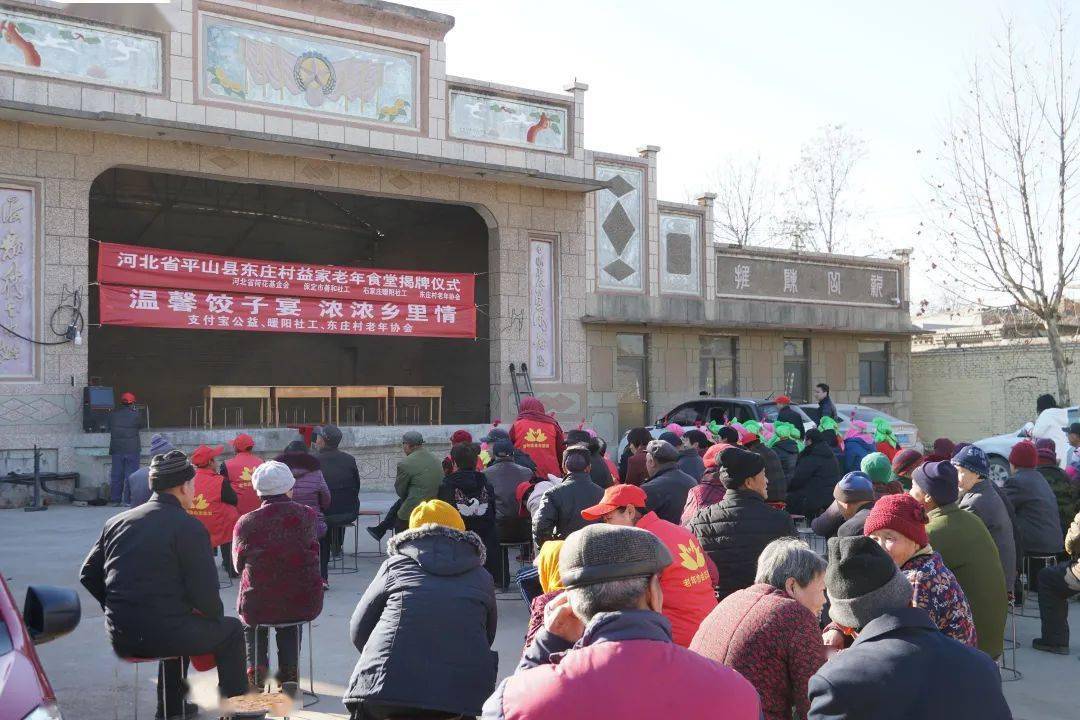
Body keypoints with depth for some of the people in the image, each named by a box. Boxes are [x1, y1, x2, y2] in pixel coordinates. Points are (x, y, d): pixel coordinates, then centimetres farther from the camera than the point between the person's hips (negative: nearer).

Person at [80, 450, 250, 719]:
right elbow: (204, 593, -16)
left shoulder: (117, 521, 8)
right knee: (231, 630, 16)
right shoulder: (190, 527, -12)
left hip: (120, 638, 7)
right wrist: (216, 614, 6)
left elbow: (88, 575, 12)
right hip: (162, 635, -7)